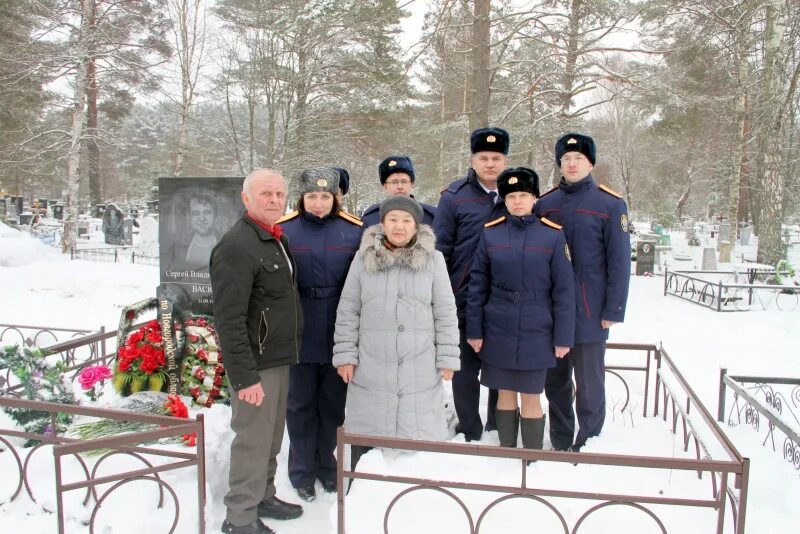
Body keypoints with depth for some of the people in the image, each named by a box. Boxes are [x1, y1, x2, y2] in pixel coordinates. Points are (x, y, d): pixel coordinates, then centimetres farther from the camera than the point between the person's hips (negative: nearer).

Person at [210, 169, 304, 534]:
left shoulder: (278, 240, 12)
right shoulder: (236, 247, -17)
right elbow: (229, 321, -22)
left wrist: (289, 353, 16)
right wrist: (245, 376, -23)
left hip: (280, 359, 9)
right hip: (256, 365, -9)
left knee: (272, 437, 19)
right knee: (253, 440, 1)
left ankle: (264, 496, 35)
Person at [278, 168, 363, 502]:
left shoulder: (353, 231, -2)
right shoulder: (284, 230, -4)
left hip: (339, 335, 1)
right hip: (299, 335, -1)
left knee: (333, 402, 15)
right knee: (301, 404, 12)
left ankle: (328, 466, 34)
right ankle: (302, 471, 29)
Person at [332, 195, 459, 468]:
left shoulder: (433, 259, -1)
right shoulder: (363, 258, 1)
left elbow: (446, 313, 1)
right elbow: (347, 312, 4)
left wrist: (447, 359, -1)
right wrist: (345, 355, 1)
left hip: (420, 370, -1)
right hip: (370, 369, 1)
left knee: (419, 433, 6)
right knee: (367, 434, 11)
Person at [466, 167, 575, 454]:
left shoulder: (553, 235, -4)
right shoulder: (490, 233, 0)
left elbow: (564, 290, -3)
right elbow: (477, 285, 3)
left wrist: (563, 337, -4)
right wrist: (474, 330, 1)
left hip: (536, 333, -2)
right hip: (498, 331, 2)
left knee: (530, 397, 5)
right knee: (505, 394, 13)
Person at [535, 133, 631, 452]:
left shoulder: (611, 204, -4)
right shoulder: (545, 203, 6)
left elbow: (619, 261, -5)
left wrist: (614, 311, -9)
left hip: (589, 312, -4)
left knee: (589, 384, 6)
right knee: (555, 381, 14)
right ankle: (560, 444, 30)